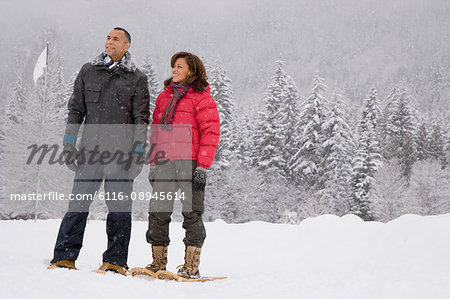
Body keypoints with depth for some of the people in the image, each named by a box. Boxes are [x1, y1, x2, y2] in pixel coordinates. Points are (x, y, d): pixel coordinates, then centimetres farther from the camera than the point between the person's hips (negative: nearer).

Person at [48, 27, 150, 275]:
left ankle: (115, 261, 5)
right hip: (90, 149, 2)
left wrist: (138, 150, -5)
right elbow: (76, 109, 14)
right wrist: (69, 141, 6)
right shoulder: (88, 71, 13)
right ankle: (65, 257, 5)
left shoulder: (137, 79, 7)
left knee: (119, 207, -1)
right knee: (78, 202, 0)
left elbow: (141, 118, 3)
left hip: (121, 151, -2)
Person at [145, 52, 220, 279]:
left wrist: (202, 167, -14)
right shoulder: (164, 96, 19)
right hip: (164, 164, 6)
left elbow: (211, 133, -7)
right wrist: (153, 163, 15)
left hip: (189, 163, -6)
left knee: (191, 213, -3)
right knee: (157, 212, 4)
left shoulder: (201, 98, -1)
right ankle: (158, 262, 13)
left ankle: (192, 265, 2)